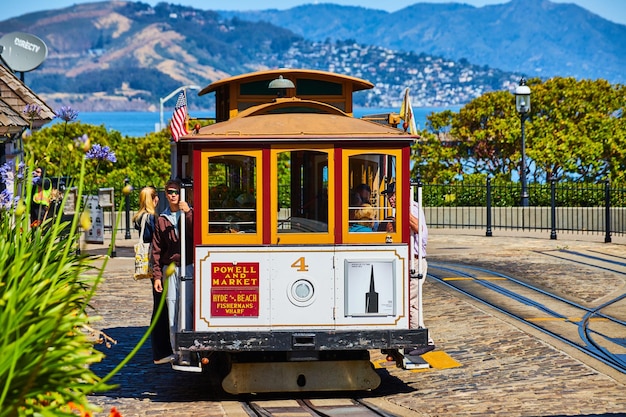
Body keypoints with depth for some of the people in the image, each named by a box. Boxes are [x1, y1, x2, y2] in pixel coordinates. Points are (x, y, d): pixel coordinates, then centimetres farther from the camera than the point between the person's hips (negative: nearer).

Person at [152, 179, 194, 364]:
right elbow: (157, 249, 12)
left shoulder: (190, 214, 5)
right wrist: (157, 275, 5)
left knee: (185, 307, -11)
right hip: (169, 267, 3)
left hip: (188, 267, -3)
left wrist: (188, 213, -17)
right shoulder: (162, 220, 12)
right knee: (172, 309, 2)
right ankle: (176, 351, 7)